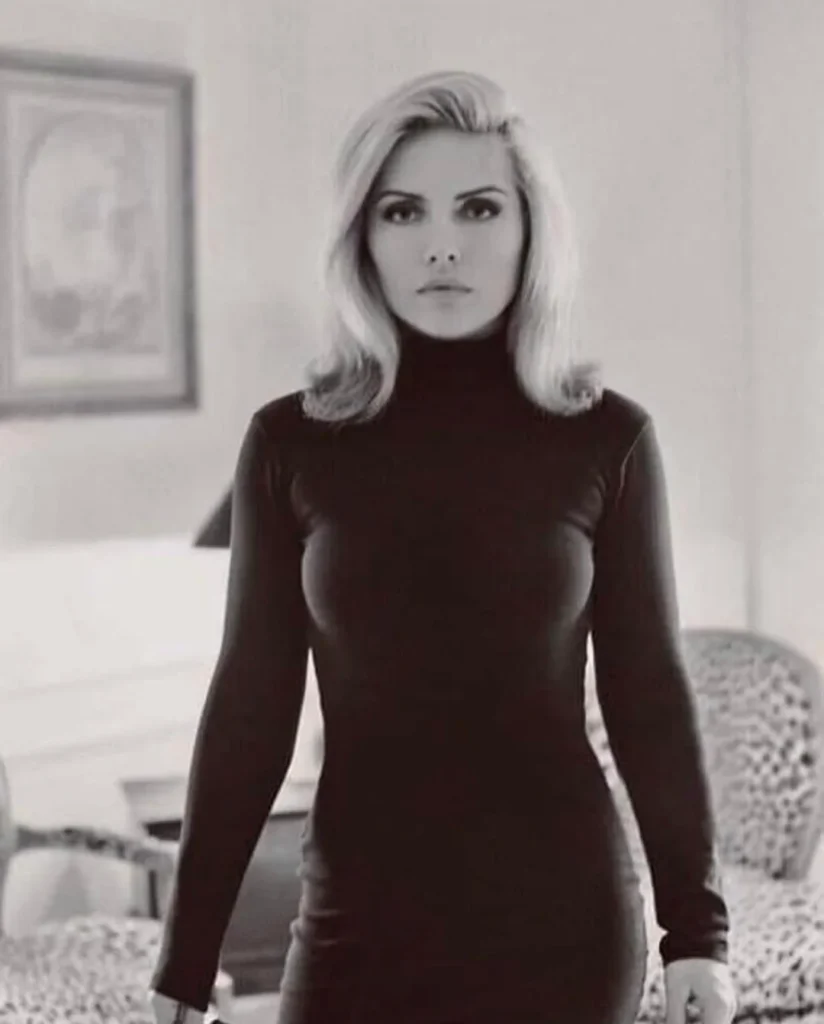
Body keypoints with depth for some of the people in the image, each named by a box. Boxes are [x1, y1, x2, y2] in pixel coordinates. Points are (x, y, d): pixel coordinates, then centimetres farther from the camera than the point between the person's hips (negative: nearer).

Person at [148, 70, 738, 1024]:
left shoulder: (608, 438, -3)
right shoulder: (290, 443, -2)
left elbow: (648, 692, 3)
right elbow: (250, 706, 1)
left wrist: (697, 927, -1)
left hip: (564, 920, 0)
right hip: (364, 921, 1)